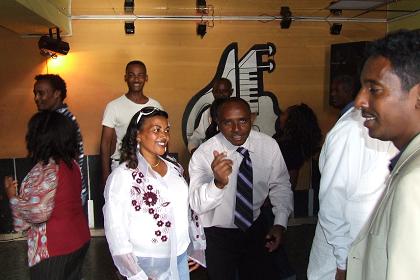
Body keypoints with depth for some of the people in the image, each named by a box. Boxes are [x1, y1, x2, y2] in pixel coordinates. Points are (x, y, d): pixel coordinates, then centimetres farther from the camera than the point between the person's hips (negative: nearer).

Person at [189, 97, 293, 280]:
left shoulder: (269, 146, -14)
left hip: (255, 227, 3)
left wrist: (280, 224, -10)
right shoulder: (203, 155, -22)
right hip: (217, 235, -3)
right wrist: (218, 183, -51)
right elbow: (197, 205, -32)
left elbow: (281, 185, 0)